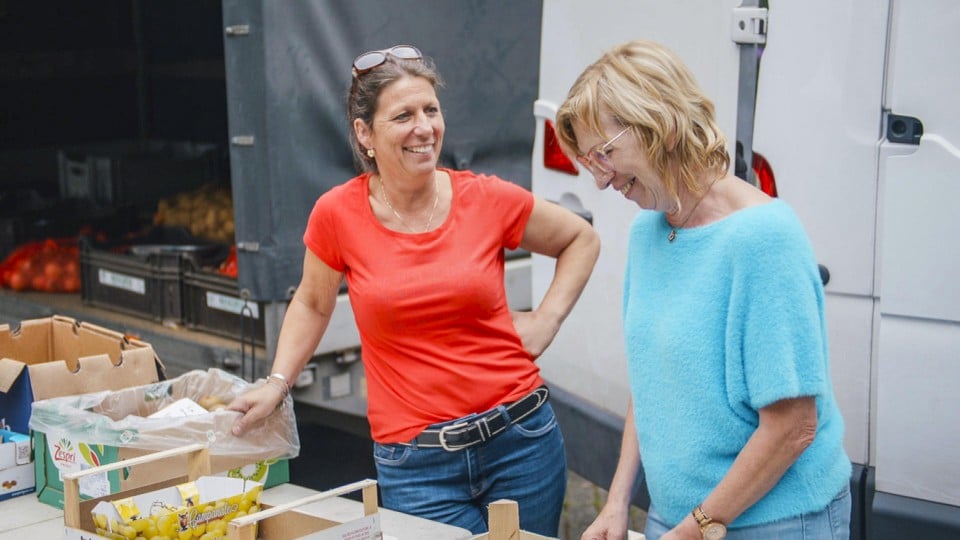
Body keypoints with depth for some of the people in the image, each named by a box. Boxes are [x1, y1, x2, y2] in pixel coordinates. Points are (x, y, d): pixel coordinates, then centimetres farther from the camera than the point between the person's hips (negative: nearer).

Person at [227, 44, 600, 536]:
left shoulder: (489, 199, -4)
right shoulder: (338, 215, -5)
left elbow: (581, 240, 13)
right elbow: (312, 304, 14)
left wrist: (547, 319, 3)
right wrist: (277, 382, 5)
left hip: (521, 436, 1)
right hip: (416, 462, -1)